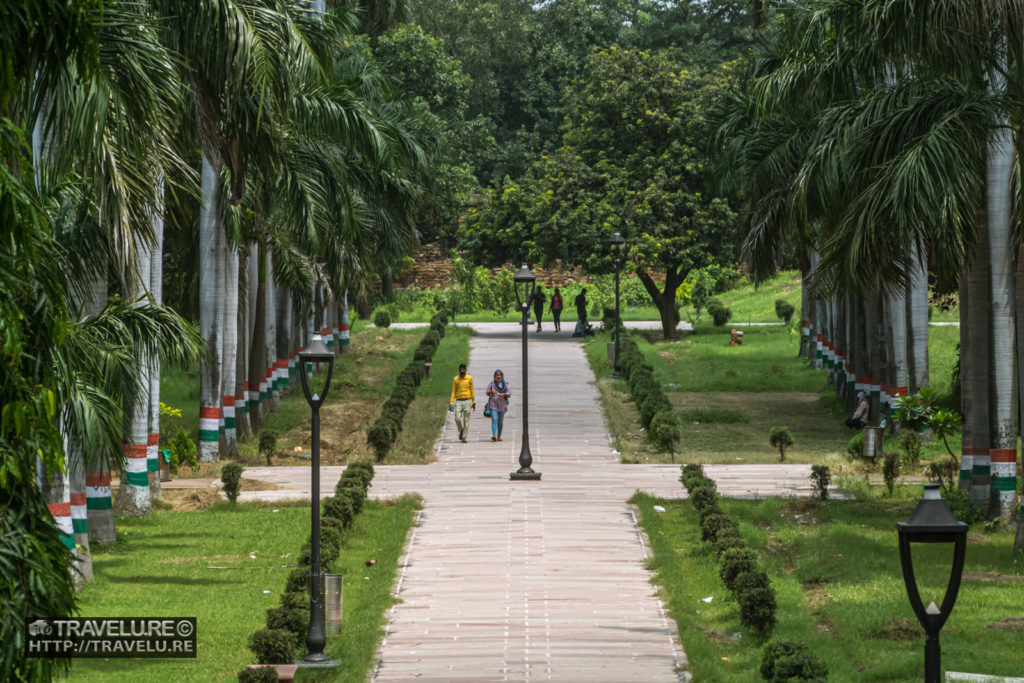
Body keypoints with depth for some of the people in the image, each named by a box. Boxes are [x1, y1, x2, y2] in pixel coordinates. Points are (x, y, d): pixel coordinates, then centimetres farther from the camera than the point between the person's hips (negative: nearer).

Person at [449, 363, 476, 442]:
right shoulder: (456, 379, 4)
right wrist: (451, 403, -1)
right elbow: (453, 391, 6)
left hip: (467, 401, -1)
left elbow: (472, 390, 8)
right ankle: (461, 430, 19)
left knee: (466, 420, -2)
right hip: (458, 401, 1)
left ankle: (464, 437, 3)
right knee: (457, 419, -10)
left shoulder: (469, 378, 2)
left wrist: (474, 402, 8)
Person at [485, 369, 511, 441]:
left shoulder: (505, 384, 5)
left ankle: (499, 436, 20)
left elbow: (509, 393, 2)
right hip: (493, 404, -2)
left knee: (500, 421, 8)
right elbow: (487, 393, 6)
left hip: (502, 405, 2)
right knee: (494, 420, -15)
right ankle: (494, 436, -26)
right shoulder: (492, 383, 4)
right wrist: (491, 392, -17)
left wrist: (504, 394, -19)